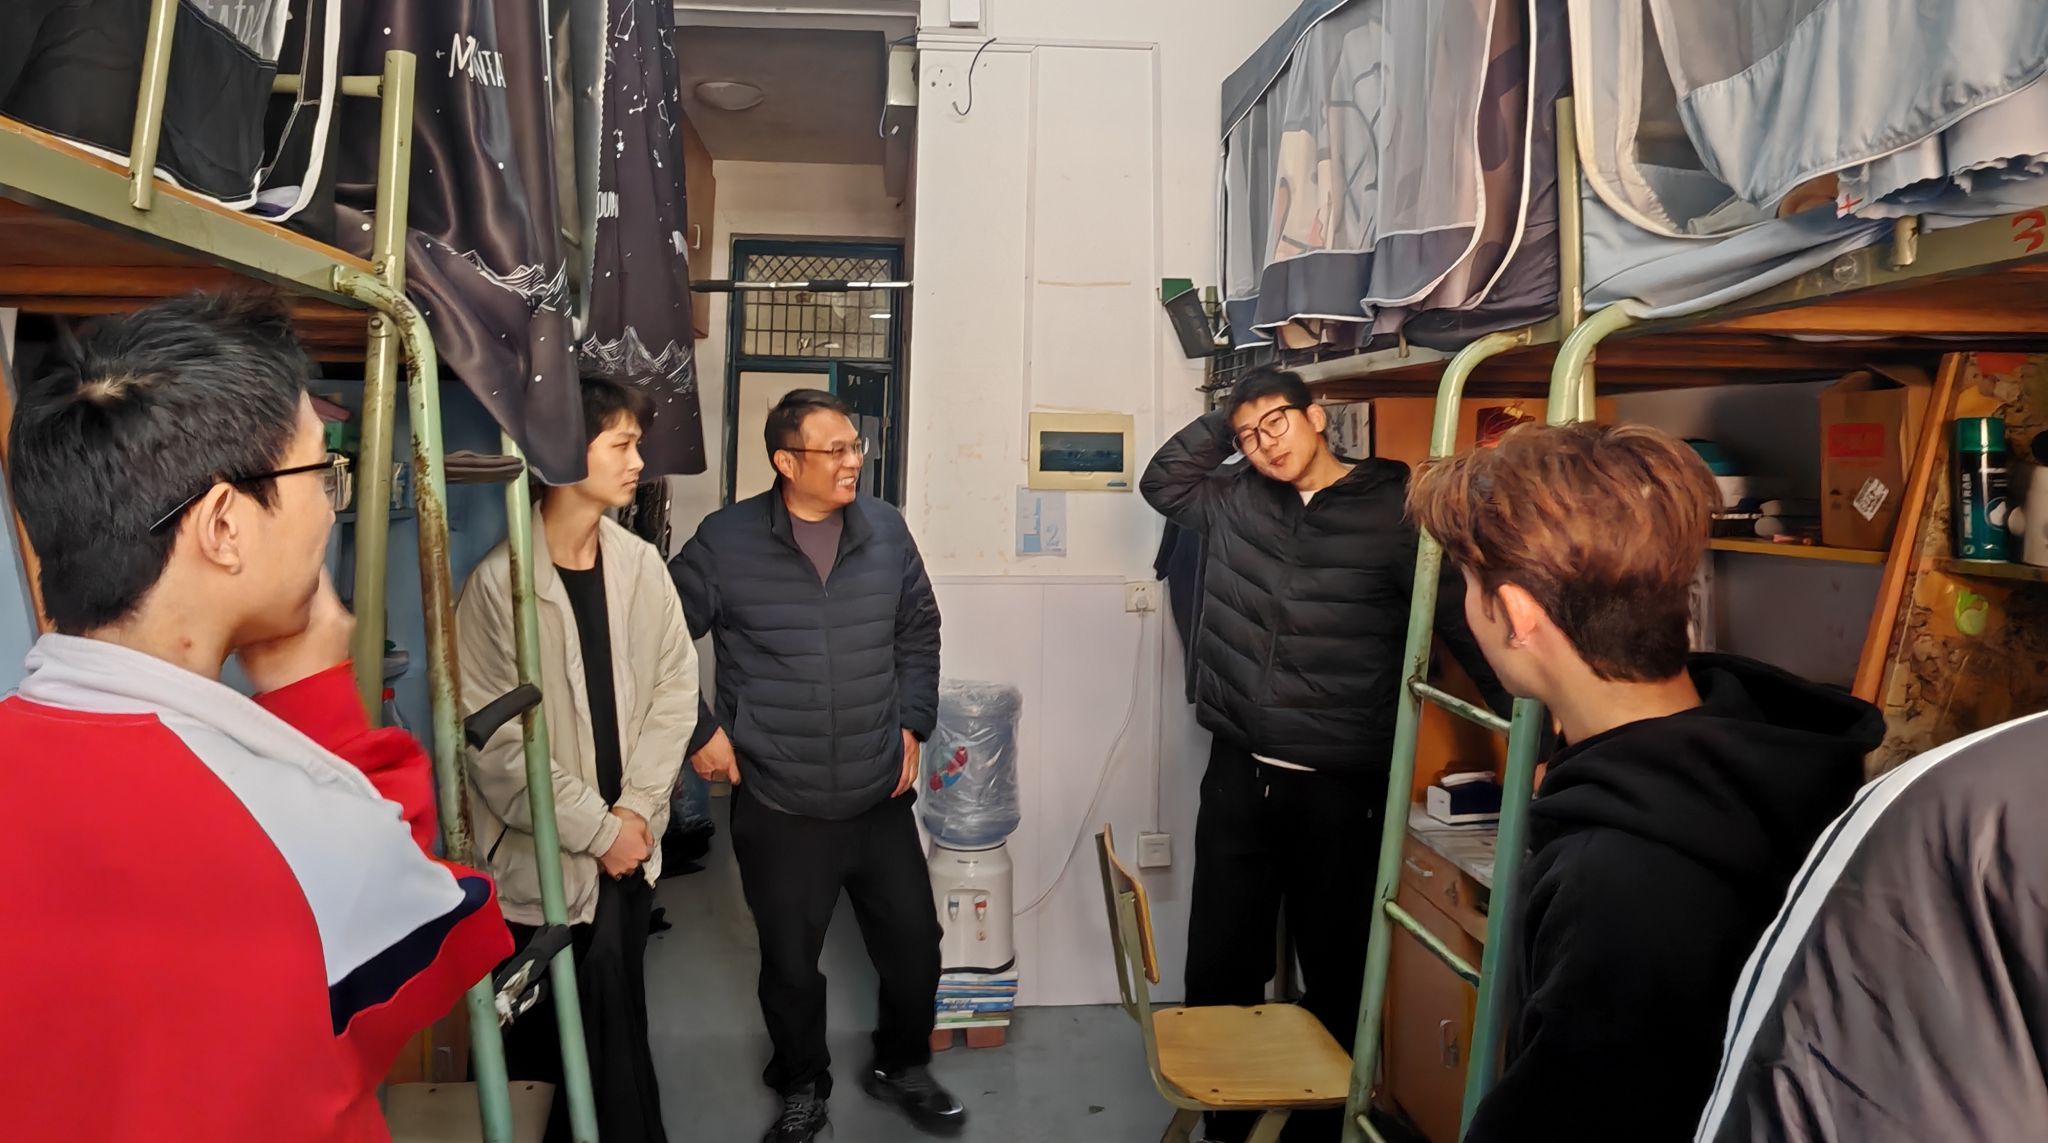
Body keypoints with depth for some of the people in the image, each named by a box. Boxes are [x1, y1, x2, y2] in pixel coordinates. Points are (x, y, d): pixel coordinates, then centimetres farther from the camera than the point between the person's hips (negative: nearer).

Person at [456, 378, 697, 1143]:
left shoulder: (640, 564, 0)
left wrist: (636, 807, -8)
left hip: (627, 839, 4)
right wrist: (596, 829, -13)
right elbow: (495, 739, -15)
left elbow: (675, 687, 2)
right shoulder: (499, 583, -16)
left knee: (607, 1021, 17)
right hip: (547, 855, -4)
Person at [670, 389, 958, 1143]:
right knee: (790, 966, 14)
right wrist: (700, 732, -5)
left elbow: (919, 630, 11)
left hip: (880, 797, 3)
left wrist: (912, 723, 6)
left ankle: (901, 1067, 40)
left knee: (914, 945, 12)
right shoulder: (725, 541, -11)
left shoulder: (886, 530, -1)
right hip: (778, 808, -2)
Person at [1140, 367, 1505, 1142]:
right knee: (1219, 966, 13)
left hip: (1340, 788, -4)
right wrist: (1223, 420, 9)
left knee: (1337, 976, 9)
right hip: (1237, 774, 5)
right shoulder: (1235, 499, 7)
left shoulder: (1394, 510, -8)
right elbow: (1162, 478, 23)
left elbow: (1468, 625, -9)